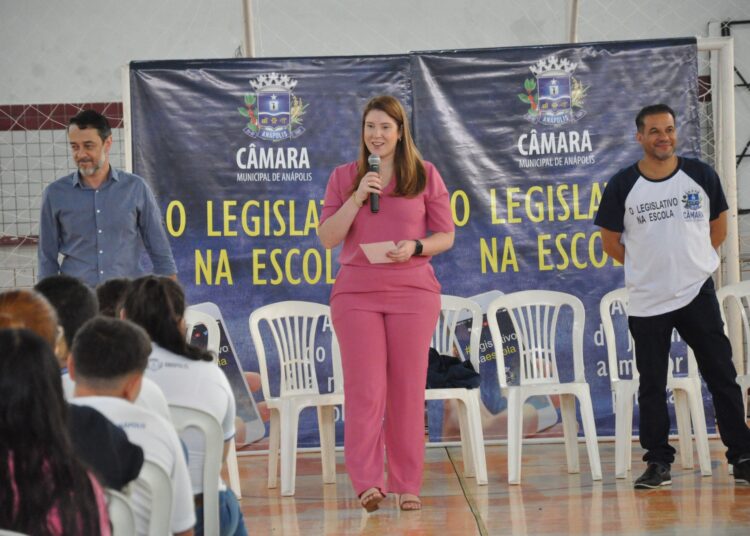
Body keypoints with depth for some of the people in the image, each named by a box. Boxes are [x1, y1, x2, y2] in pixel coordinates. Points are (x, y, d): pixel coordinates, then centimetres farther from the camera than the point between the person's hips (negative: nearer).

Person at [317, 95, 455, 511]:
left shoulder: (425, 175, 6)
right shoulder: (344, 177, 8)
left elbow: (445, 236, 7)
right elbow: (327, 238, 3)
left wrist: (416, 247, -13)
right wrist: (357, 197, -9)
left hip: (412, 292, 0)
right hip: (356, 293, 0)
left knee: (407, 390, 3)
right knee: (365, 388, -9)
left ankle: (407, 485, 9)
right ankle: (367, 482, -13)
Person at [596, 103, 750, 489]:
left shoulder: (701, 176, 0)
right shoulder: (623, 186, -4)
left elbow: (719, 225, 13)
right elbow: (610, 241, 5)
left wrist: (692, 262, 9)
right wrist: (648, 266, 6)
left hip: (697, 294, 1)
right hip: (646, 301, 0)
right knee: (652, 387, 5)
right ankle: (658, 463, 14)